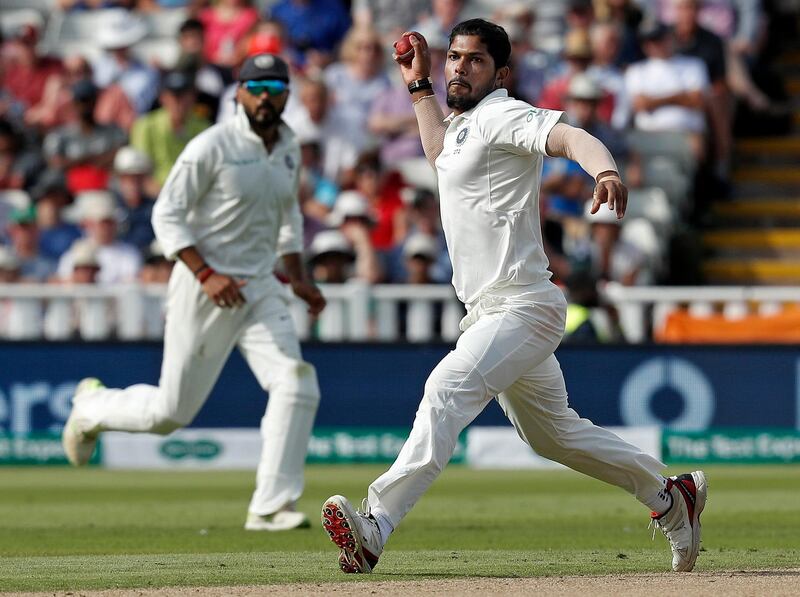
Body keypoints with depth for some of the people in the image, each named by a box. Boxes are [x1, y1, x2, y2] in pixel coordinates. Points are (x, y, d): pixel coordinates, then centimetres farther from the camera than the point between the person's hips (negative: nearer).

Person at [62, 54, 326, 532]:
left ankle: (271, 508, -10)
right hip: (203, 290, -6)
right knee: (172, 411, 1)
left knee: (296, 385, -15)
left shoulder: (289, 149, 9)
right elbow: (167, 215, -14)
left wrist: (298, 277, 15)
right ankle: (93, 407, 32)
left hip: (260, 289, 6)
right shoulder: (213, 146, -13)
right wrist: (206, 274, -23)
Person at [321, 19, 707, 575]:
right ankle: (670, 496, 33)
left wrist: (606, 171, -50)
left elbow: (571, 136, -29)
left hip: (523, 307, -11)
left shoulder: (504, 116, -11)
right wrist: (421, 87, 33)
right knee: (554, 434, 20)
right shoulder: (464, 124, 18)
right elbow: (441, 153, 42)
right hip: (490, 313, 11)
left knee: (448, 389, -28)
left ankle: (375, 526, -42)